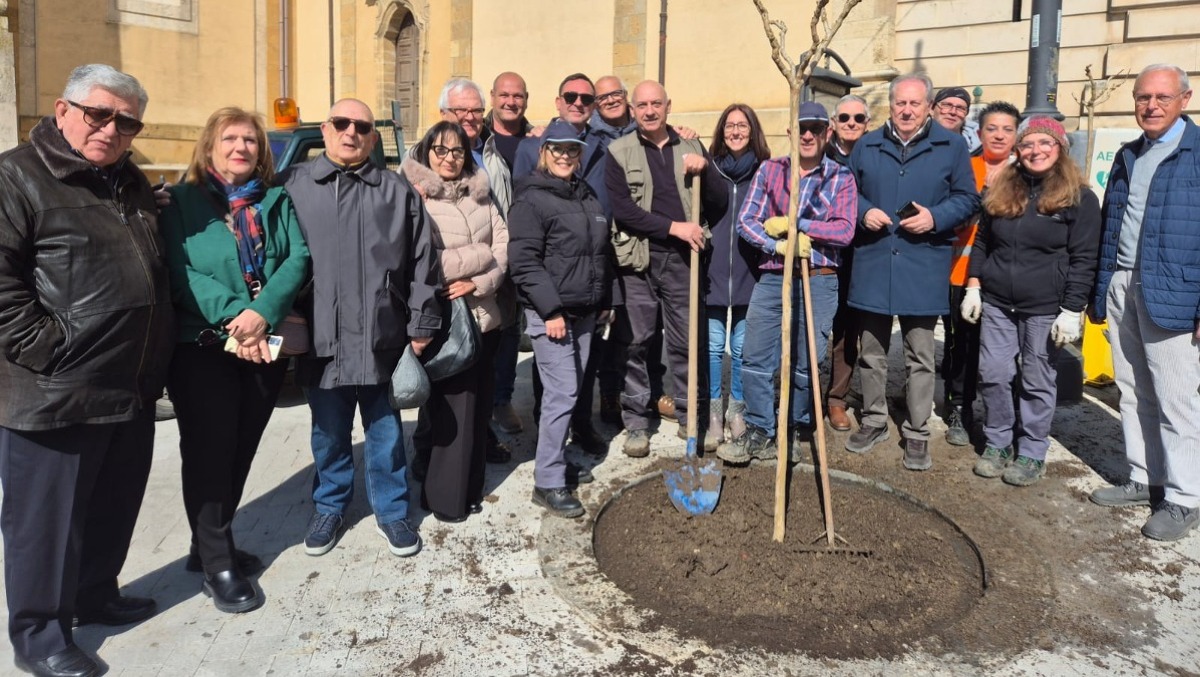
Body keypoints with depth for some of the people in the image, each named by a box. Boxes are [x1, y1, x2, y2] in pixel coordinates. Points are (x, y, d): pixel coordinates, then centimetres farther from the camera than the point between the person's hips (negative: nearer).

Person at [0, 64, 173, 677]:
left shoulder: (131, 183, 15)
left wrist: (155, 364, 17)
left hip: (133, 390, 8)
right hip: (55, 396, -7)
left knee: (114, 507, 20)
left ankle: (96, 595, 39)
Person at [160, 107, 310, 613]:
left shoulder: (277, 202, 11)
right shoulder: (182, 202, 1)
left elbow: (299, 258, -3)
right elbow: (180, 272, -10)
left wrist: (262, 313, -19)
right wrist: (233, 317, -22)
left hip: (267, 345, 4)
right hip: (202, 347, -4)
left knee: (241, 451, 12)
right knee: (209, 452, 0)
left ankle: (210, 544, 29)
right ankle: (217, 564, 10)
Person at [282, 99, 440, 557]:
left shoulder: (398, 192, 5)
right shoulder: (293, 185, 5)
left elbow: (421, 265, 4)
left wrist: (421, 326, 1)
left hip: (382, 339, 0)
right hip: (321, 341, 1)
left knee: (385, 432, 11)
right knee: (329, 433, 15)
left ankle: (391, 510, 28)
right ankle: (330, 506, 35)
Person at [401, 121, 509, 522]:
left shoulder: (480, 196, 12)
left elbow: (504, 246, 5)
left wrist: (479, 281, -14)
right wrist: (481, 255, -10)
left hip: (484, 314, 6)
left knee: (478, 406, 13)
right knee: (450, 409, 1)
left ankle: (469, 486, 29)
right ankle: (445, 495, 16)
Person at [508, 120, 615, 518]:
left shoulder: (587, 197, 16)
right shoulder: (531, 199, -7)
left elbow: (603, 254, 23)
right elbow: (525, 262, -15)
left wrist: (605, 301, 20)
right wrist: (551, 311, -18)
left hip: (585, 312, 7)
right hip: (550, 313, -7)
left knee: (571, 391, 12)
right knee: (562, 393, -9)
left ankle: (554, 458, 27)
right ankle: (548, 482, 0)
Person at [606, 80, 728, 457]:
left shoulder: (691, 148, 11)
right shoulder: (619, 152, 2)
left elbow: (720, 203, 8)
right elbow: (622, 209, -10)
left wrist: (704, 170, -9)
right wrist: (674, 227, -14)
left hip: (682, 258, 2)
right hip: (637, 259, -2)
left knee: (687, 341, 7)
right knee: (635, 343, 3)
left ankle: (692, 418, 21)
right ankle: (636, 422, 15)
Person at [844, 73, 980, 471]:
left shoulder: (951, 147, 3)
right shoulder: (866, 146, 8)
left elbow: (967, 199, 4)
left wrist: (935, 217, -14)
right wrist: (863, 211, -8)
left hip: (923, 267, -2)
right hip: (872, 263, 2)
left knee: (920, 357, 4)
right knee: (872, 352, 11)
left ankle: (917, 434, 15)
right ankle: (873, 422, 27)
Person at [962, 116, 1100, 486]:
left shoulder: (1079, 197, -5)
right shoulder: (1001, 188, 8)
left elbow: (1083, 260, -8)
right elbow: (981, 242, 13)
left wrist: (1071, 310, -13)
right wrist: (973, 287, 6)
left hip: (1045, 308, -4)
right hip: (996, 302, 4)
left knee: (1038, 383, 5)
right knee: (992, 376, 5)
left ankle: (1032, 455, 18)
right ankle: (997, 444, 22)